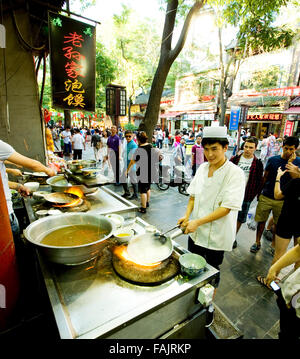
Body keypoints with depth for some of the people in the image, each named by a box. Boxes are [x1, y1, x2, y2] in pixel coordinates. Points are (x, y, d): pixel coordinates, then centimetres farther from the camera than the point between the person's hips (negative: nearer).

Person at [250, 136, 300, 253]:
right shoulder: (273, 160, -1)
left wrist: (290, 163, -22)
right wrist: (259, 191, 9)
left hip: (282, 200, 0)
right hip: (266, 197, 0)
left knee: (278, 223, 13)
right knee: (261, 220, 8)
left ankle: (273, 243, 33)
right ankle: (257, 242, 24)